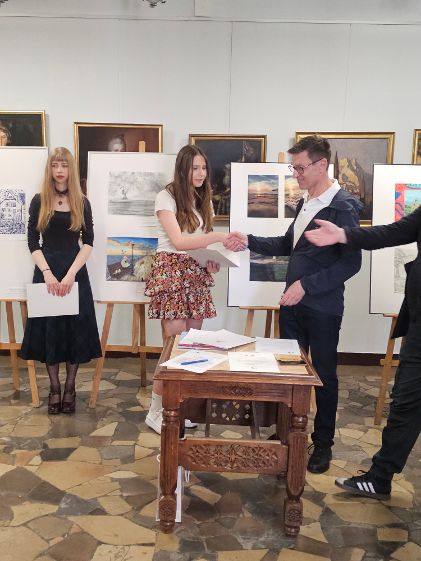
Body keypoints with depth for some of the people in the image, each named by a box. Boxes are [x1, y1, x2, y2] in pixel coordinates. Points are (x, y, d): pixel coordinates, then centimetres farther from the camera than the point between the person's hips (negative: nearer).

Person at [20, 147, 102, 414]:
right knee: (49, 327, 4)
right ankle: (54, 386, 18)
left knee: (75, 328, 2)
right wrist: (47, 272, -14)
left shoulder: (82, 203, 4)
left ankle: (70, 386, 16)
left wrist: (71, 274, -15)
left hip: (75, 271, 0)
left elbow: (88, 242, -3)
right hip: (46, 271, 0)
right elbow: (33, 242, 0)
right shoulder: (39, 201, 3)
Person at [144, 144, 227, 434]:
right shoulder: (167, 197, -7)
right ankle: (156, 412, 10)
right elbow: (178, 241, -19)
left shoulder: (204, 200, 15)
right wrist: (220, 236, -25)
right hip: (172, 272, -7)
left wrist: (212, 261, -3)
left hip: (197, 275, 7)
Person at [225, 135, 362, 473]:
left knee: (324, 375, 8)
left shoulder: (343, 206, -15)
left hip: (323, 308, -7)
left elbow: (351, 262, -17)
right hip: (292, 303, 7)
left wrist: (306, 285, -21)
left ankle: (323, 444, 25)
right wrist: (249, 242, 6)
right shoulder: (305, 203, 10)